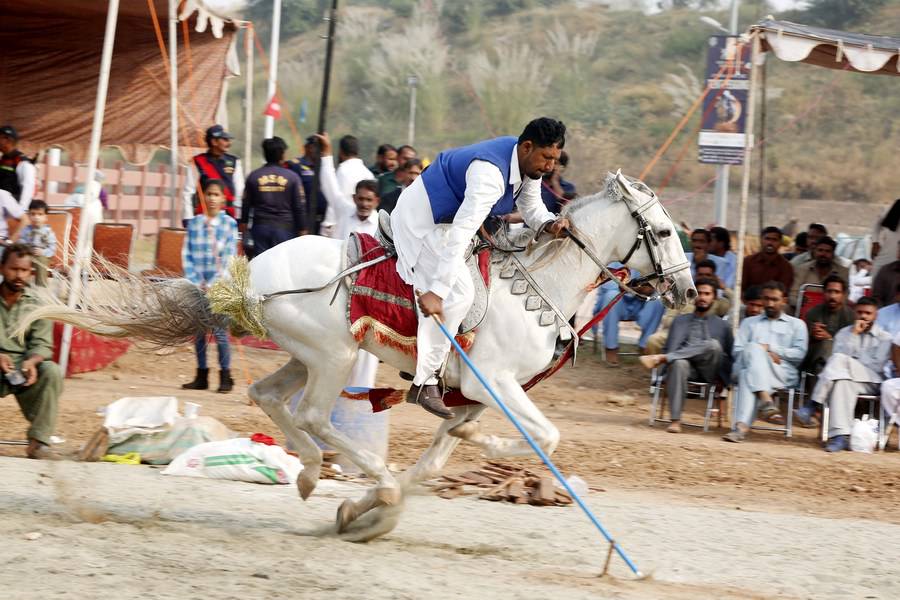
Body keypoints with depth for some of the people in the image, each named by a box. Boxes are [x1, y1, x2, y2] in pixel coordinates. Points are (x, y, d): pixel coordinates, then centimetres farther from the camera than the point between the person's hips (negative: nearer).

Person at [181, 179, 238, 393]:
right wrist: (195, 281, -6)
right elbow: (187, 254, 6)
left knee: (220, 331, -7)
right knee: (198, 332, 6)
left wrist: (213, 285, -11)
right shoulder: (194, 223, 7)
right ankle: (201, 376, 13)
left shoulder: (229, 224, -1)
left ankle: (226, 376, 0)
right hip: (197, 285, 3)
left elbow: (229, 257, -4)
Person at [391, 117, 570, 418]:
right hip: (422, 221, -11)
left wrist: (550, 224, -16)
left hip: (445, 218, 11)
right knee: (458, 292, -21)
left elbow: (532, 208, 10)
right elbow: (461, 234, -38)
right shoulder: (490, 174, -34)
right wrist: (436, 291, -41)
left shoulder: (528, 165, -4)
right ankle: (424, 383, -21)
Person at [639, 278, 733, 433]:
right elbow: (671, 346, 12)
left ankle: (661, 358, -34)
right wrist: (668, 358, -12)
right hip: (687, 366, 0)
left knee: (713, 344, -32)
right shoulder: (680, 321, 24)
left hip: (709, 372, 0)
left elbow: (730, 356, 20)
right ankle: (675, 420, -41)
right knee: (679, 363, -39)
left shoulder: (722, 326, 23)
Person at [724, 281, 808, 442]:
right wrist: (764, 354, -3)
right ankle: (766, 401, -51)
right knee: (753, 348, -37)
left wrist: (770, 348, -2)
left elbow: (799, 353, 8)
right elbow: (737, 351, 15)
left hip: (783, 373, -2)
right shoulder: (749, 322, 31)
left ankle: (742, 426, -54)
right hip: (748, 367, 2)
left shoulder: (796, 324, 25)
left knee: (749, 377, -37)